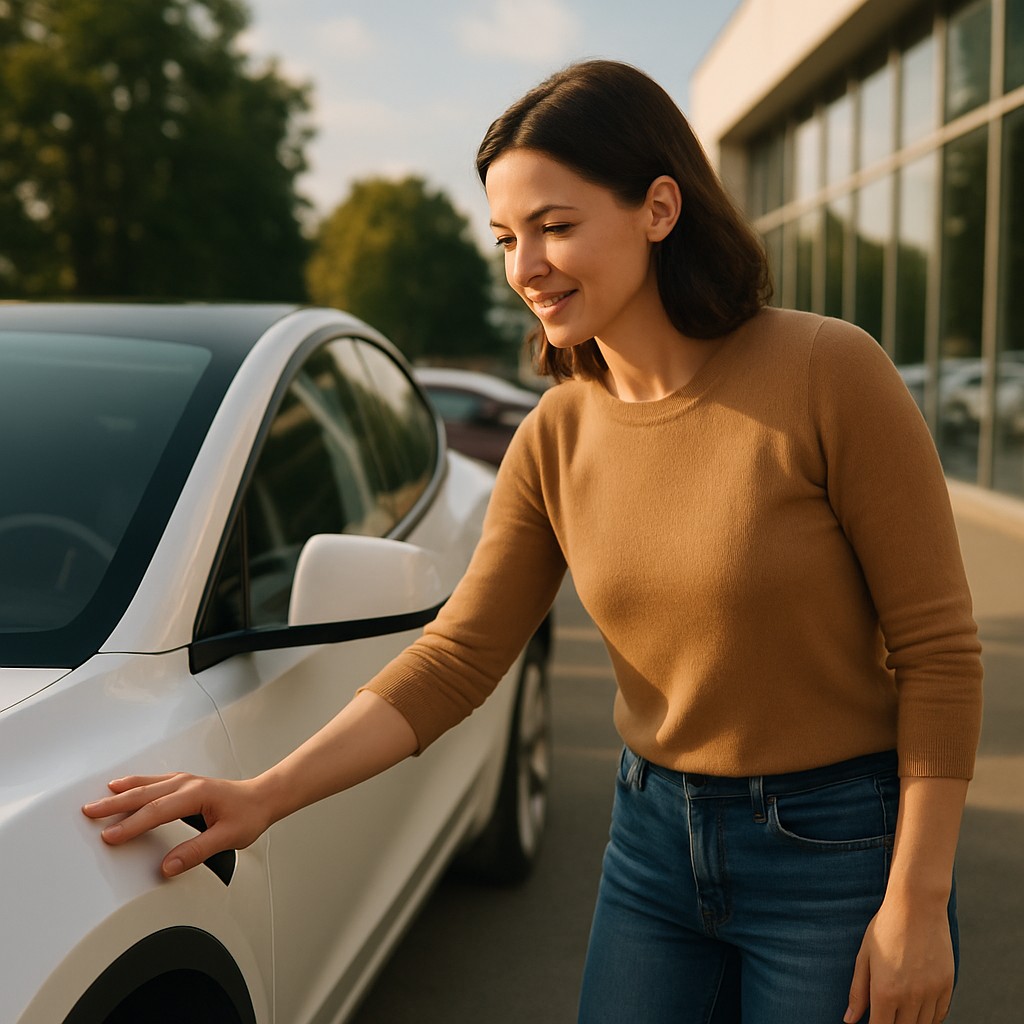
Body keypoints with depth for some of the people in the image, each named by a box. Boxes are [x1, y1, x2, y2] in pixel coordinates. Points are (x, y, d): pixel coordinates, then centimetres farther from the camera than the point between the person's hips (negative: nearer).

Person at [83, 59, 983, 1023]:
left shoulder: (826, 374, -18)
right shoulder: (556, 437, -2)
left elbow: (940, 651, -14)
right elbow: (455, 658, -2)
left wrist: (918, 904, -14)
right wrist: (263, 795, -12)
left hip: (841, 847, -4)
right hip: (655, 837, 4)